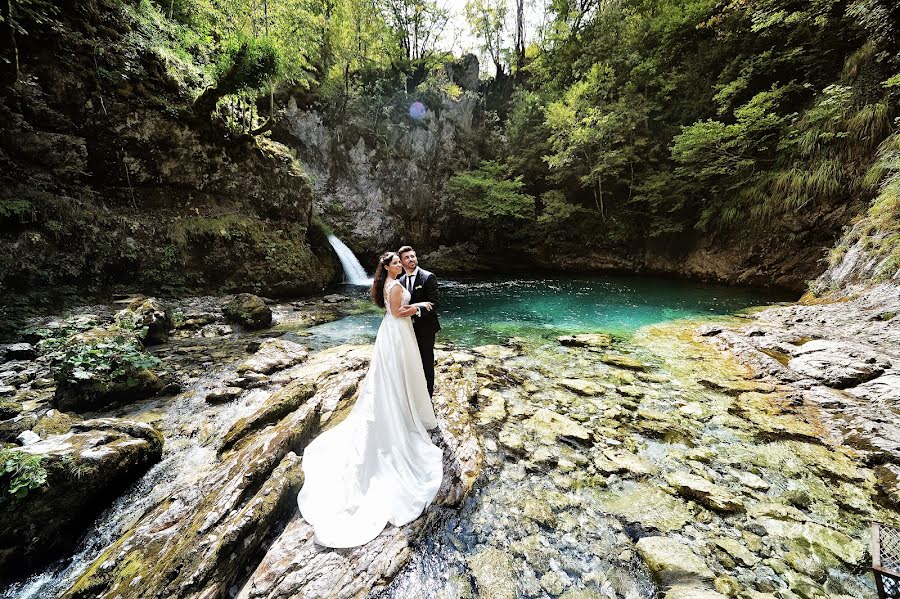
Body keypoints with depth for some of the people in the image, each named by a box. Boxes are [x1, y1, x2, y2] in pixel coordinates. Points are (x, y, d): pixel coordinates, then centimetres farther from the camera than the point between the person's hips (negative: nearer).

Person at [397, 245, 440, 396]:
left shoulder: (428, 277, -13)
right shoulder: (401, 280, 6)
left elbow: (434, 303, -20)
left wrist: (416, 310, -34)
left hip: (425, 327, -5)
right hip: (409, 328, 6)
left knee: (426, 362, 8)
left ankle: (427, 395, 26)